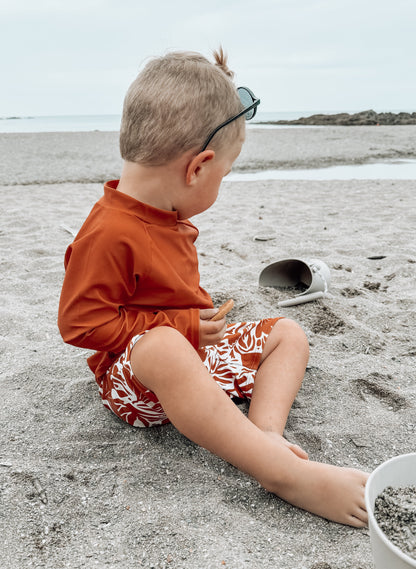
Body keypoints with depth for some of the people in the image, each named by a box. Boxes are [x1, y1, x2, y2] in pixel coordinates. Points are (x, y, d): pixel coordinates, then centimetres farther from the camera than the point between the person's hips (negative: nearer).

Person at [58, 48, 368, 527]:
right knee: (163, 347, -42)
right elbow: (80, 322, -23)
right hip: (135, 380, -9)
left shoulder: (168, 218, 6)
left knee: (288, 333, 8)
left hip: (197, 349, 9)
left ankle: (265, 433, -19)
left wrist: (199, 317, 6)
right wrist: (180, 325, -21)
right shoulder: (108, 233, -23)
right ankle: (287, 475, -41)